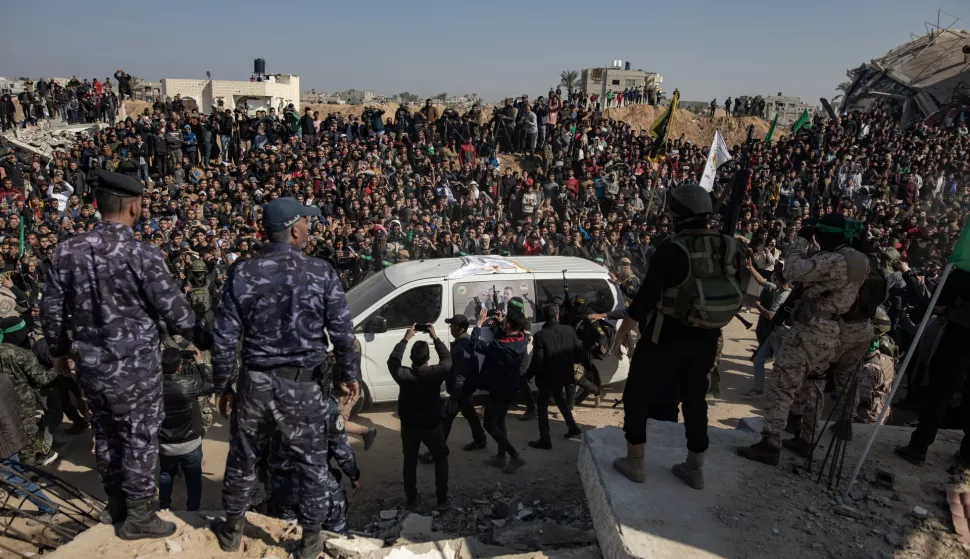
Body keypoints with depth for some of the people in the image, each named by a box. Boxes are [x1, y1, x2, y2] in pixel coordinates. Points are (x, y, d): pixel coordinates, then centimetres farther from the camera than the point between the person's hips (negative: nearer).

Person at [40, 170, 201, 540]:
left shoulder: (66, 252, -2)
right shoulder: (143, 255, -19)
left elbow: (51, 311, 7)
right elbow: (174, 310, -16)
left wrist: (59, 351, 22)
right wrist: (202, 336, 4)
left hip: (91, 364, 6)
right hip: (135, 366, -6)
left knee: (105, 434, 21)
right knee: (140, 438, 9)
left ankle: (115, 504, 38)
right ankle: (138, 516, 21)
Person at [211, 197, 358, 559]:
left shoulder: (241, 273, -5)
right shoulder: (321, 272, -11)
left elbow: (224, 339, -3)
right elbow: (343, 332, -9)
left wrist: (222, 386, 10)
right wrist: (348, 374, 6)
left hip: (255, 382, 2)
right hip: (305, 384, -2)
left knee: (243, 460, 22)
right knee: (312, 463, 15)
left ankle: (232, 530, 42)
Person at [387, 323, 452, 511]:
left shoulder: (403, 375, -20)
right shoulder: (436, 373, -23)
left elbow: (392, 361, 0)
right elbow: (447, 359, -3)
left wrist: (405, 339, 0)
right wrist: (435, 337, -2)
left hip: (409, 427, 1)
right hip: (432, 426, -1)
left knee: (410, 462, 20)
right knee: (441, 458, 19)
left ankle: (412, 501, 26)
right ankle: (442, 500, 18)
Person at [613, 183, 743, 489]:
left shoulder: (672, 250, -21)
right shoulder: (728, 248, -2)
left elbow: (645, 297, -19)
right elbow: (733, 297, 7)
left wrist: (622, 331, -7)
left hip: (666, 336, -6)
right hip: (705, 338, 6)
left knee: (636, 394, 12)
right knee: (695, 399, 20)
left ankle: (634, 463, 20)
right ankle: (695, 469, 30)